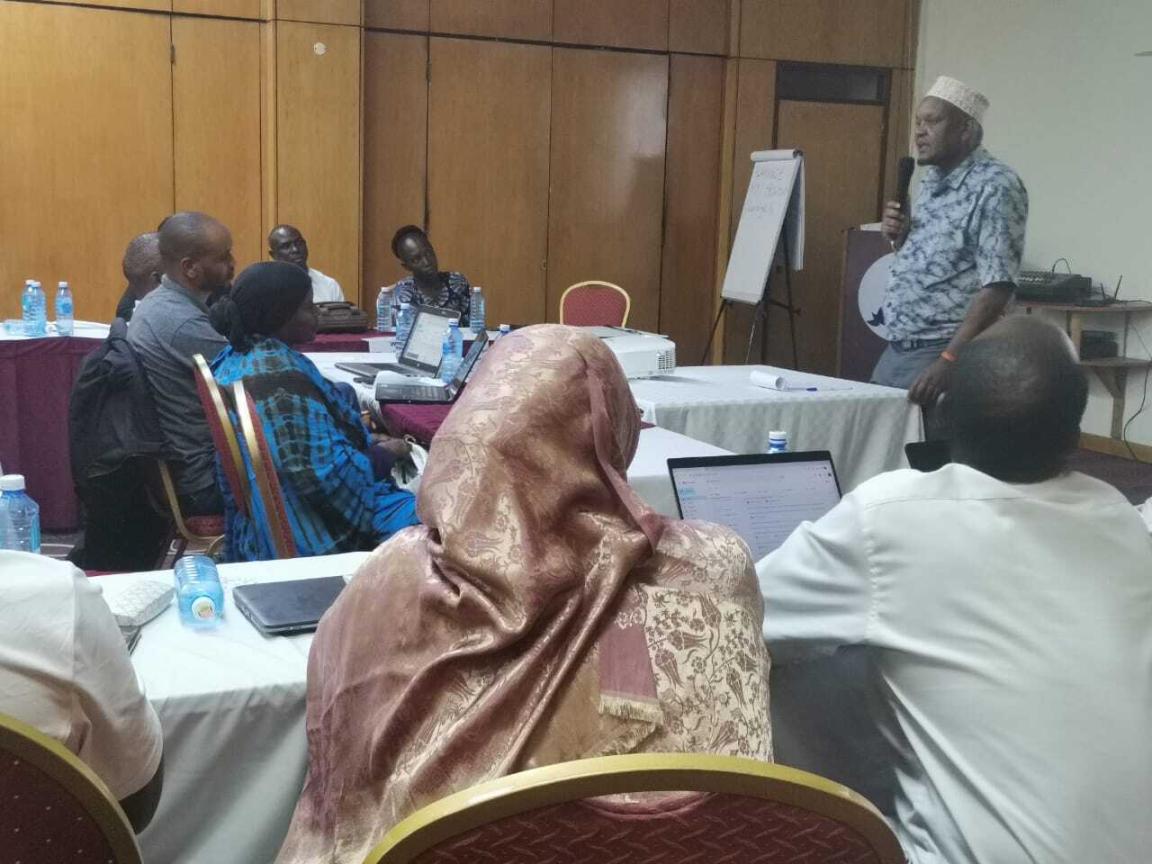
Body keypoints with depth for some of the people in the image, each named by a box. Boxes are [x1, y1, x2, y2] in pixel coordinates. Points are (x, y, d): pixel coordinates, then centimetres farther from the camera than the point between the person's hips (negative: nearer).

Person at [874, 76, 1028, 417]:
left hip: (945, 353, -8)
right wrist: (900, 238, 2)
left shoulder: (995, 187, -13)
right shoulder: (930, 183, 13)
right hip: (896, 351, 8)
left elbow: (997, 287, -20)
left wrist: (948, 361, -26)